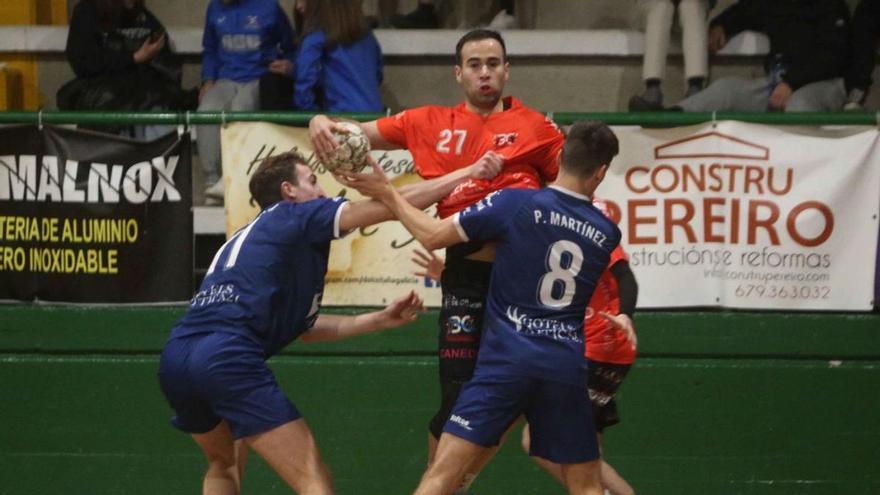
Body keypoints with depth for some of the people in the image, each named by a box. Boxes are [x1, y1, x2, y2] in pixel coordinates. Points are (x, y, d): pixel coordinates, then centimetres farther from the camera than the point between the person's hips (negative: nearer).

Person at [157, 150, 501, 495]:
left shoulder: (248, 238, 31)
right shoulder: (296, 215, 9)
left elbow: (304, 327, 35)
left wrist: (381, 320, 36)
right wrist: (467, 174, 13)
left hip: (175, 361, 9)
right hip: (227, 358, -9)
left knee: (225, 466, 33)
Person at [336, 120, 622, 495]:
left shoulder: (516, 204, -4)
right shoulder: (607, 234, 8)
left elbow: (433, 236, -2)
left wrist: (387, 194, 12)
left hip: (507, 357, -3)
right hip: (566, 366, 3)